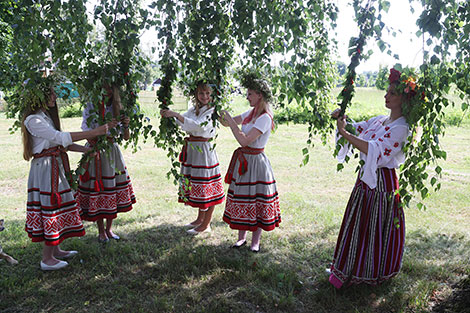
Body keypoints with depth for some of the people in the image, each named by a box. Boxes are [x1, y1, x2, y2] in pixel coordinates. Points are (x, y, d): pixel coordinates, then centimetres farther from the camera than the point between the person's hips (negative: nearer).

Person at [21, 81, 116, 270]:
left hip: (55, 167, 10)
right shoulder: (34, 120, -15)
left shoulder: (46, 116, 15)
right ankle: (47, 259, 5)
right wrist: (95, 132, -26)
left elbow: (60, 143, 15)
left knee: (57, 205, 14)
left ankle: (55, 250, 25)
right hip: (45, 167, -10)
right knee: (50, 206, -5)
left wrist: (87, 150, 9)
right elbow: (61, 137, -24)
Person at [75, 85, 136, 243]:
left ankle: (109, 228, 23)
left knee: (113, 190, 7)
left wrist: (126, 125, -18)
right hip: (95, 154, -3)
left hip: (112, 152, 4)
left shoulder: (115, 109, 4)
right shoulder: (90, 108, -5)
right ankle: (101, 231, 17)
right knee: (97, 190, 1)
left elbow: (126, 137, 1)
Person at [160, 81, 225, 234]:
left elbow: (197, 125, -24)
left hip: (204, 150, -8)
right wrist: (167, 115, -13)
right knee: (195, 185, 15)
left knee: (206, 187, -2)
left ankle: (206, 225, 9)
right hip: (192, 150, 8)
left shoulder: (212, 112, -10)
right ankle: (200, 218, 30)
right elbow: (180, 121, 6)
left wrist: (175, 114, -27)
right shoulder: (194, 110, 14)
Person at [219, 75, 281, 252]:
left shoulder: (265, 118, -17)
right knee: (241, 198, 13)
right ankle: (241, 237, 26)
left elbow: (244, 140, -26)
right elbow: (227, 123, 18)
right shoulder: (250, 113, 9)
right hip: (243, 160, 8)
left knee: (256, 200, 2)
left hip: (255, 161, -8)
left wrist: (230, 120, -20)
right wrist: (219, 113, 0)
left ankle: (255, 241, 16)